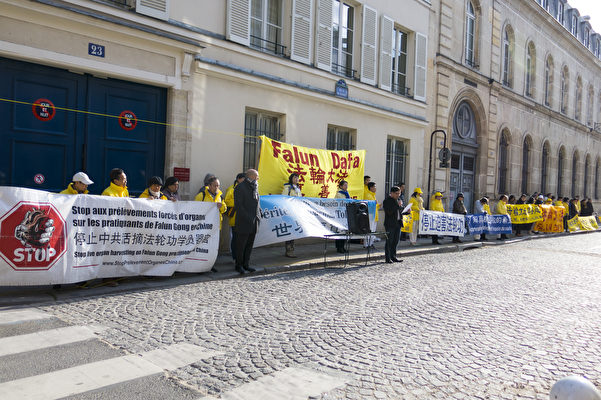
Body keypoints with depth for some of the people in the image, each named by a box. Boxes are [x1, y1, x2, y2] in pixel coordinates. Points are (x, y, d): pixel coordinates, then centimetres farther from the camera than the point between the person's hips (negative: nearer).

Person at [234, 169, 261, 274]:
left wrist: (258, 215, 9)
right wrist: (247, 218, -19)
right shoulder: (240, 187, -10)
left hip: (254, 222, 8)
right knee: (241, 245, 2)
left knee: (249, 244, 12)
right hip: (243, 222, -7)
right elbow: (238, 205, -15)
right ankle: (239, 265, 13)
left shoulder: (255, 187, 15)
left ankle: (246, 264, 21)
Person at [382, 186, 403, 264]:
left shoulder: (396, 200, 15)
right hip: (390, 224, -8)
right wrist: (397, 205, -22)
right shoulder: (387, 201, -10)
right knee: (389, 242, -1)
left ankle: (393, 257, 19)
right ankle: (388, 258, 6)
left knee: (395, 241, 11)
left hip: (397, 224, 8)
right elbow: (389, 212, -21)